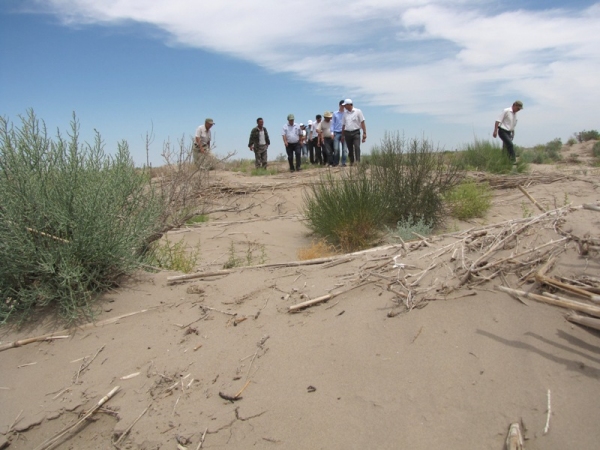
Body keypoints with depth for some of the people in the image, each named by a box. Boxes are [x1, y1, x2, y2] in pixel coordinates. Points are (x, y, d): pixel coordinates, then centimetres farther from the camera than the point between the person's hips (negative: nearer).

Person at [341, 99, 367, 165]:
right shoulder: (345, 113, 14)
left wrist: (364, 133, -9)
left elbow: (362, 122, -2)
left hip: (356, 133, -4)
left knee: (357, 147, -17)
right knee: (350, 149, 6)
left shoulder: (358, 111, 2)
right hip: (347, 133, 4)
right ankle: (351, 162, 15)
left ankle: (358, 161, -21)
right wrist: (342, 135, 14)